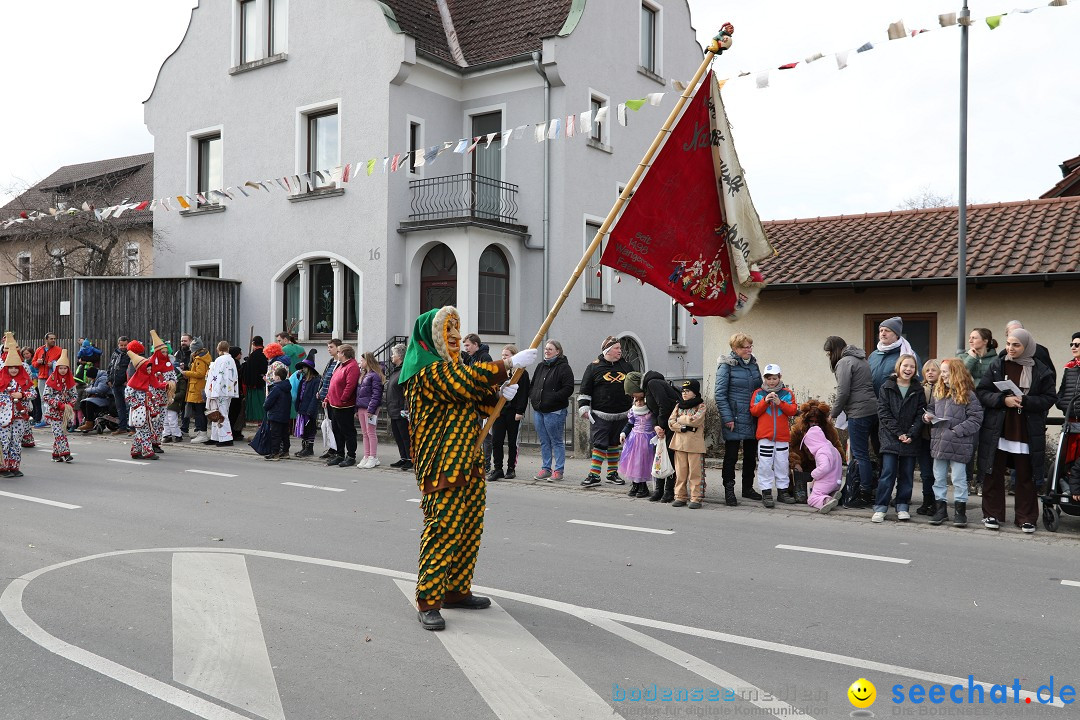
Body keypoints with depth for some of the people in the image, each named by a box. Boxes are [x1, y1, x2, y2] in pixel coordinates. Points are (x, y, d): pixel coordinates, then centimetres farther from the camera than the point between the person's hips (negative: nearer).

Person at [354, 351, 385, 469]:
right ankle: (366, 457, 15)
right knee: (365, 433, 10)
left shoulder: (375, 375, -10)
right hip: (361, 408, 9)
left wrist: (371, 409, -20)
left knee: (371, 433, -4)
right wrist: (357, 409, 13)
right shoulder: (362, 374, 17)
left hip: (370, 408, -9)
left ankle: (373, 458, 1)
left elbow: (376, 394, -15)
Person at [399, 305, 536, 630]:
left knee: (471, 526, 10)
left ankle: (457, 590, 20)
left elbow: (477, 401, 23)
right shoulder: (427, 369, -10)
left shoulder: (451, 365, 22)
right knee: (443, 527, -13)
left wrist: (499, 394, 2)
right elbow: (467, 380, -24)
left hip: (468, 461, 10)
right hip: (442, 464, -10)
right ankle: (428, 601, -7)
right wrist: (511, 364, -20)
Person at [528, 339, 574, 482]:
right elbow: (533, 384, 25)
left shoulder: (563, 367, -8)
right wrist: (532, 396, 7)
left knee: (557, 441, -1)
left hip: (555, 411, -7)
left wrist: (553, 398, -22)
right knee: (544, 442, 13)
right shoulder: (540, 367, 15)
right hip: (538, 410, 7)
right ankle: (546, 468, 21)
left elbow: (568, 389, -15)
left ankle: (558, 470, 5)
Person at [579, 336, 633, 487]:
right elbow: (585, 390, 1)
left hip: (621, 415, 4)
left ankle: (612, 473, 22)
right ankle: (594, 475, -5)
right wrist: (584, 408, -5)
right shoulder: (594, 367, -2)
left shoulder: (626, 366, 11)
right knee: (599, 444, -7)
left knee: (615, 444, 12)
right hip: (600, 415, -4)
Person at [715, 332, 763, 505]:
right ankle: (729, 491, 8)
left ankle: (748, 488, 26)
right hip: (735, 418, -6)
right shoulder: (726, 365, -8)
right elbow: (720, 394, -11)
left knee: (751, 455, 13)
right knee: (731, 455, 0)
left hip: (752, 419, 6)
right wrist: (727, 418, -16)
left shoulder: (753, 363, 10)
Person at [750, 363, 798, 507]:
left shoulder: (787, 393, 6)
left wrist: (780, 402, -14)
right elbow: (754, 411, -4)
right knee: (765, 465, -2)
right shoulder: (758, 393, 4)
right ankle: (766, 493, 4)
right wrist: (765, 401, -15)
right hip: (765, 436, -1)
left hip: (783, 436, 1)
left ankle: (783, 491, 20)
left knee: (782, 464, 9)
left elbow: (793, 411, -2)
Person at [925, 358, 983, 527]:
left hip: (958, 445, -6)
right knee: (938, 478, 11)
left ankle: (960, 511, 14)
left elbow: (976, 418, -13)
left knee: (959, 479, 3)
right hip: (939, 443, 6)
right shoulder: (939, 392, 10)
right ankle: (940, 509, 21)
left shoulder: (968, 395, -9)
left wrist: (957, 431, -19)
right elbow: (931, 409, 23)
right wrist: (927, 416, 1)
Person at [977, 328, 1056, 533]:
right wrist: (1003, 400, -16)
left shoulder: (1040, 371, 0)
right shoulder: (997, 366, 3)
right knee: (994, 474, 6)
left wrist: (1025, 401, -17)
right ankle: (992, 514, 17)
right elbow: (981, 392, 0)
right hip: (997, 431, 1)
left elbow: (1050, 398, -1)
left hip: (1027, 433, -1)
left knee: (1026, 477, 6)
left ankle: (1026, 518, 18)